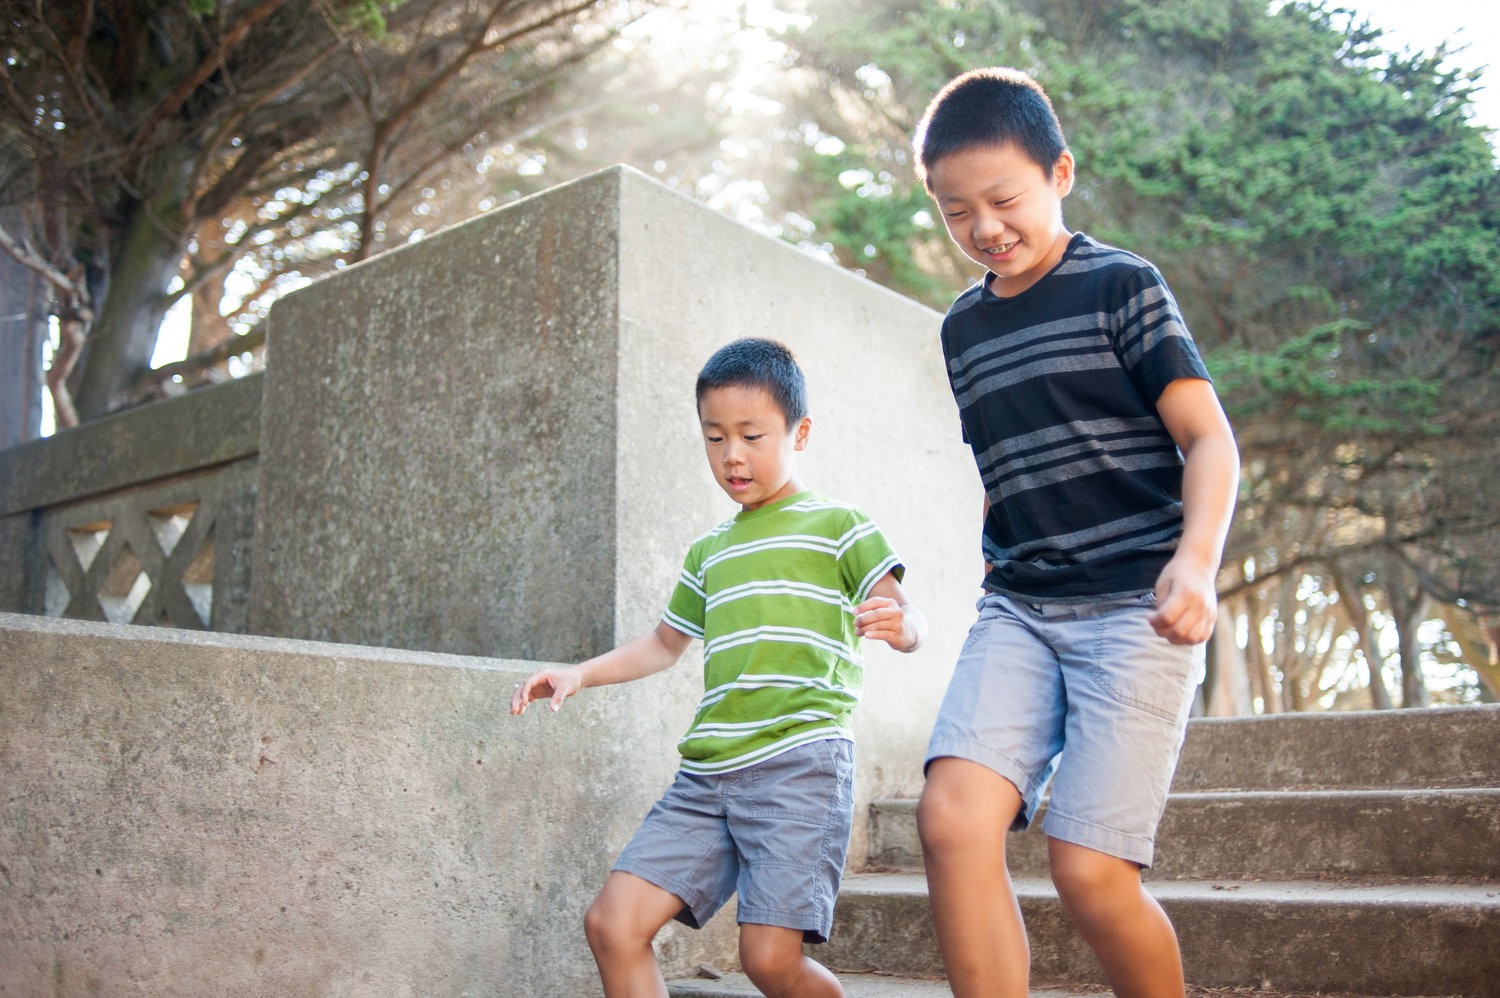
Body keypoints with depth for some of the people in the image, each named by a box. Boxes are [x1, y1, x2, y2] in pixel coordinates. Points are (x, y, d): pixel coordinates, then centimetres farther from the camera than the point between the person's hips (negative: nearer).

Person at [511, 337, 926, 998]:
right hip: (708, 771, 6)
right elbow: (666, 643, 37)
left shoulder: (835, 526, 6)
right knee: (612, 923, -6)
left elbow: (907, 620, -2)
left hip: (801, 761, -6)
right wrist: (579, 675, 24)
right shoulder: (709, 553, 24)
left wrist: (900, 625, -27)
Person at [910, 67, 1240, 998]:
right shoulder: (963, 327, 16)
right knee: (954, 815, -19)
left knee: (1090, 868, -11)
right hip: (1017, 609, 5)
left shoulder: (1122, 285, 0)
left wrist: (1196, 558, -23)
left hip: (1134, 606, -4)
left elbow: (1211, 441, -7)